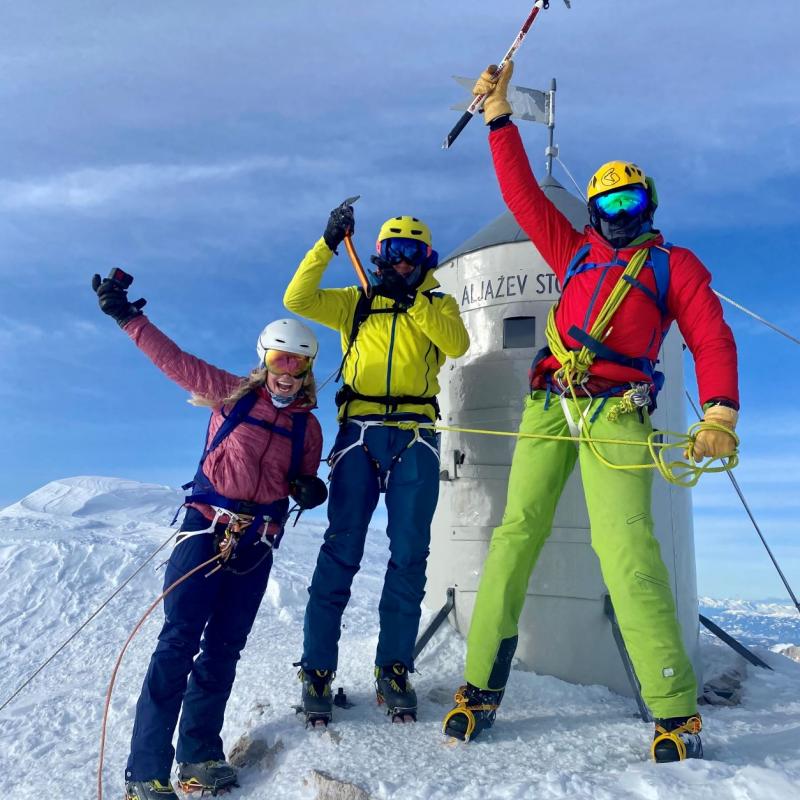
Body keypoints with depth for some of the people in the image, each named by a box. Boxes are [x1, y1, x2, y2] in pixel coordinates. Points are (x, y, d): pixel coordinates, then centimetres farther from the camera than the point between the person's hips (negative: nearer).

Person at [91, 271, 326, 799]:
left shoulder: (308, 427, 12)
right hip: (206, 526, -3)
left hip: (258, 543, 3)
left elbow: (303, 483, 18)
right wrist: (128, 316, -6)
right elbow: (175, 360, 1)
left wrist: (310, 490, -5)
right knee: (181, 639, -9)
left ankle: (198, 757, 16)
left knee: (225, 646, 6)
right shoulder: (232, 395, 4)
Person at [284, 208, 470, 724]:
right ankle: (317, 669, 4)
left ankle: (394, 668, 10)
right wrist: (328, 245, -3)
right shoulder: (355, 303, 17)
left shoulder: (438, 304, 17)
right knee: (341, 551, -4)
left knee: (409, 554, 0)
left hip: (415, 437, 1)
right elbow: (297, 299, 3)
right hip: (359, 433, 0)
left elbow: (458, 344, -3)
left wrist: (413, 301, -10)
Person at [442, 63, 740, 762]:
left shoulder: (675, 264, 18)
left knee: (625, 547, -16)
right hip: (548, 407, 3)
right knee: (516, 534, -5)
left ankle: (676, 712, -5)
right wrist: (501, 117, 23)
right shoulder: (576, 253, 27)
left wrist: (719, 414, -8)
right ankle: (481, 687, 3)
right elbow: (523, 195, 25)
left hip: (616, 415, -3)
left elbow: (712, 341, 8)